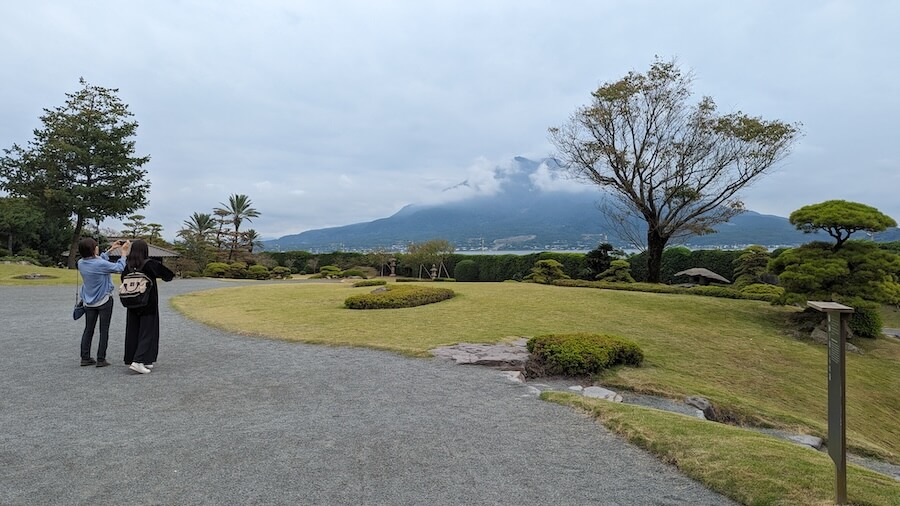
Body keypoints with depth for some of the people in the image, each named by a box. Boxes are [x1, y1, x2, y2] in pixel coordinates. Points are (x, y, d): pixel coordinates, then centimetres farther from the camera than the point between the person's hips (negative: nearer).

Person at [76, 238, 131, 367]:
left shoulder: (81, 263, -4)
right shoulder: (100, 264, -23)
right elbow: (119, 268, -15)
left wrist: (111, 249, 17)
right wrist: (124, 252, -5)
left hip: (89, 302, 6)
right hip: (104, 301, -6)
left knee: (88, 330, 14)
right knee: (104, 331, 2)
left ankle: (85, 358, 18)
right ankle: (101, 360, 4)